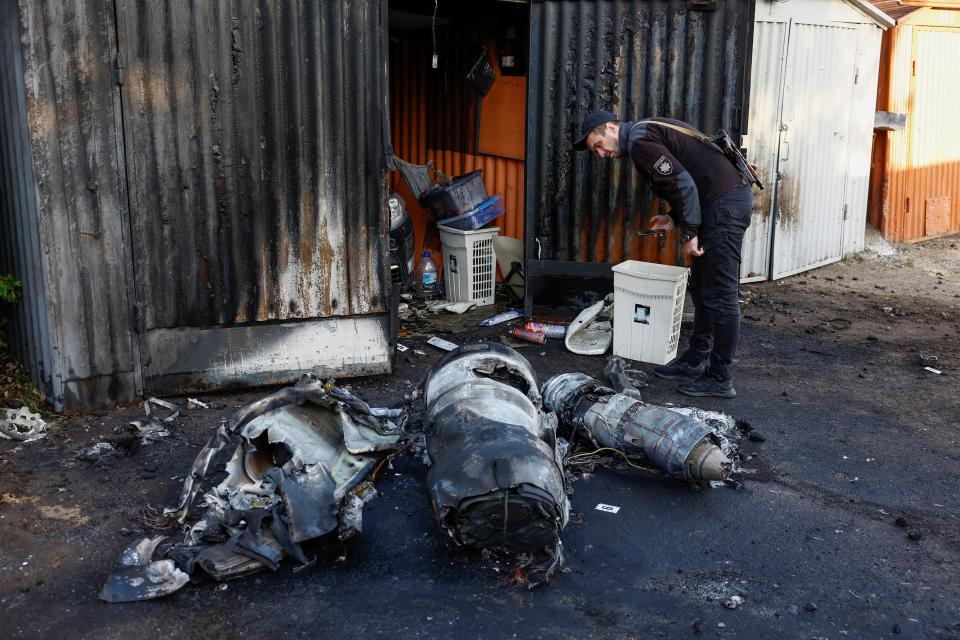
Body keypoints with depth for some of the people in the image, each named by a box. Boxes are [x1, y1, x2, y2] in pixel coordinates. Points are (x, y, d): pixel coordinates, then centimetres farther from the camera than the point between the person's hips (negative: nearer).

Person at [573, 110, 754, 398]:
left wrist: (688, 233, -15)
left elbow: (682, 183, -21)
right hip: (731, 199, 11)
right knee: (702, 288, 16)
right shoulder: (650, 130, 21)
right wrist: (675, 218, 15)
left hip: (725, 206, -11)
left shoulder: (639, 140, -11)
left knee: (719, 295, -5)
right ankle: (695, 361, 25)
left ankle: (720, 379, 1)